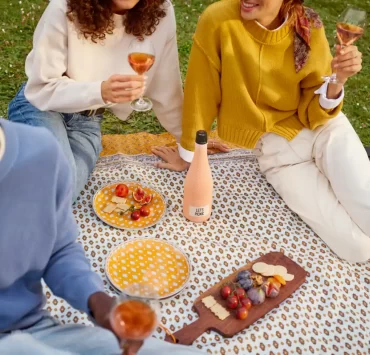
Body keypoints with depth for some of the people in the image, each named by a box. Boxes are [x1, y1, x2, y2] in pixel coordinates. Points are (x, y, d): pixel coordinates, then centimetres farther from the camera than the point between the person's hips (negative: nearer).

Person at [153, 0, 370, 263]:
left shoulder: (309, 28, -9)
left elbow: (314, 114, -5)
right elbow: (201, 94, -8)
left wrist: (337, 83, -25)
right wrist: (187, 155, 1)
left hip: (325, 130, 2)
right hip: (277, 149, -2)